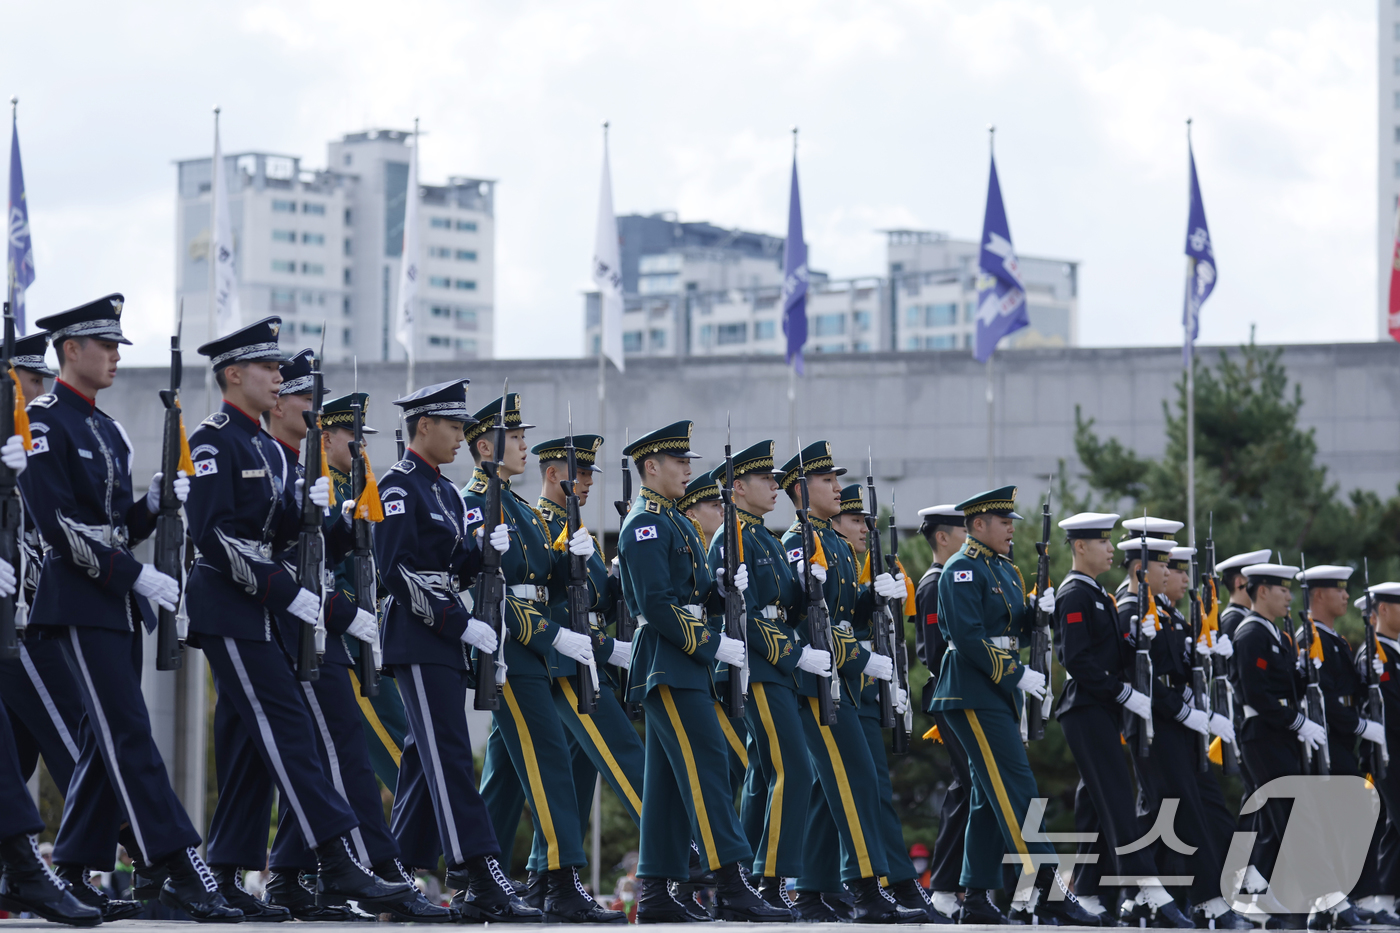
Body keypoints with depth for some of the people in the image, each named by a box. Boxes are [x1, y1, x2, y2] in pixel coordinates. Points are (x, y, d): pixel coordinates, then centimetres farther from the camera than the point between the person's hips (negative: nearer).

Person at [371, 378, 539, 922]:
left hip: (445, 640, 10)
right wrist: (460, 624, -19)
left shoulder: (446, 491, 19)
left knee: (428, 758, 10)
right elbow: (397, 571, -18)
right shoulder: (400, 486, -10)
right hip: (418, 639, -10)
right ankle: (482, 884, -20)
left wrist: (487, 551, -4)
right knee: (450, 757, -14)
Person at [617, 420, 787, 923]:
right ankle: (731, 887, -20)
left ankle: (655, 893, 8)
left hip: (684, 664, 10)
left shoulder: (675, 522, 20)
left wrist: (727, 585, 1)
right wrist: (713, 643, -18)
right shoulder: (645, 523, -11)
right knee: (706, 764, -15)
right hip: (667, 665, -10)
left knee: (670, 777, 8)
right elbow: (656, 604, -19)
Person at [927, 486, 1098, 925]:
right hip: (974, 694, -10)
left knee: (992, 795, 8)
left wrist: (1037, 609, -2)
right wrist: (1017, 675, -18)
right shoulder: (963, 569, -11)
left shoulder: (1005, 569, 18)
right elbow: (968, 637, -19)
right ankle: (1044, 888, -17)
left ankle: (977, 898, 10)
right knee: (1017, 786, -14)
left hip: (1000, 693, 10)